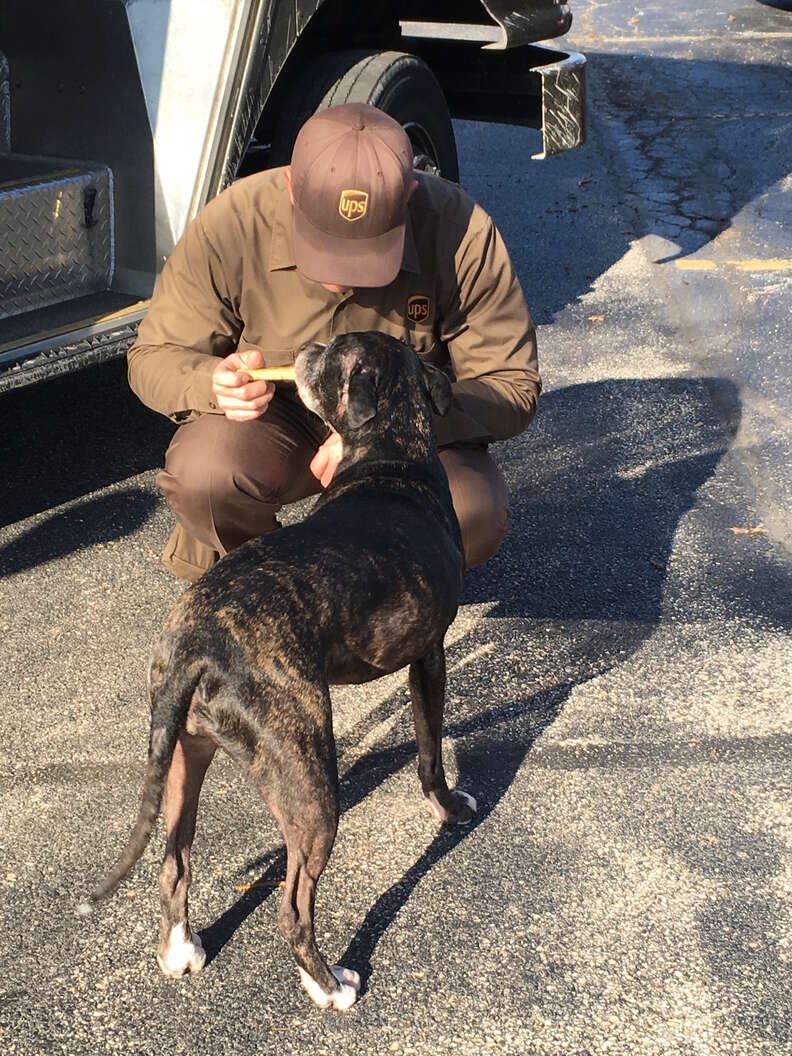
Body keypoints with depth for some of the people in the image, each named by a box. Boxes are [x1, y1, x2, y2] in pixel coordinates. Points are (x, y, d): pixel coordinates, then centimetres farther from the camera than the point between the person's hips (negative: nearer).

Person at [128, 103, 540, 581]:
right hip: (274, 421, 0)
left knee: (474, 519, -30)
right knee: (203, 474, -33)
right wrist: (214, 383, -35)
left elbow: (514, 385, -17)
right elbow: (153, 359, -10)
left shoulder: (461, 232, -25)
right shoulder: (231, 226, -23)